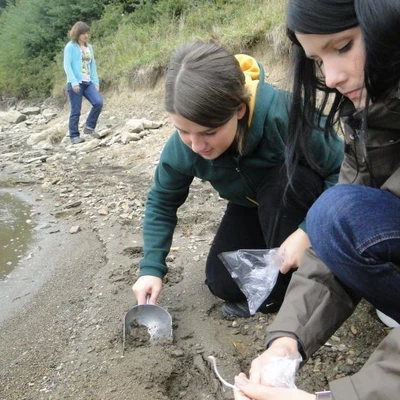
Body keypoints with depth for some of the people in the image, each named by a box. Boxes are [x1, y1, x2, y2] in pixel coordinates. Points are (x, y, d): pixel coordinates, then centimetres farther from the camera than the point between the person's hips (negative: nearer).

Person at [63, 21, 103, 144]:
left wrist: (96, 82, 7)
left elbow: (93, 65, 16)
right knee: (76, 110, -3)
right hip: (75, 83, -5)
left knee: (98, 102, -13)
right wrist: (74, 82, -18)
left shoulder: (89, 47, 15)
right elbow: (67, 65, -9)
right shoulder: (70, 46, -2)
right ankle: (74, 136, 9)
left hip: (88, 82, 5)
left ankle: (89, 127, 5)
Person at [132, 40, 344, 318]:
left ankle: (291, 286, -15)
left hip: (301, 195, -3)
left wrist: (308, 232, -39)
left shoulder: (283, 115, -40)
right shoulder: (182, 146, -26)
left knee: (282, 183, -36)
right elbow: (162, 202, -8)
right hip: (252, 206, 3)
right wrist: (152, 268, -16)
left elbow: (344, 171, -27)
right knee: (223, 282, -8)